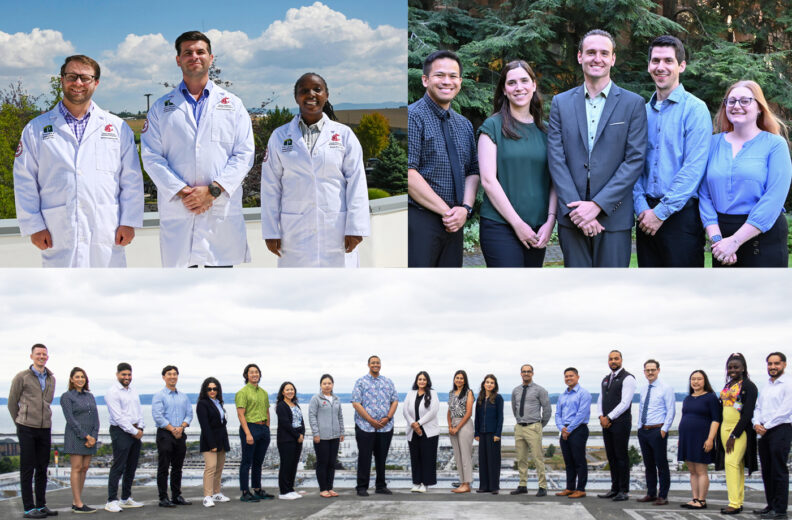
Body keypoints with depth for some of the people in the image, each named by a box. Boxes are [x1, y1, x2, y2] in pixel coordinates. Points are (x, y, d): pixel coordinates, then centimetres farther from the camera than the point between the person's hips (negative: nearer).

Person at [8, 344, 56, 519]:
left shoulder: (51, 379, 12)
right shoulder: (21, 377, -3)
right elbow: (12, 403, 4)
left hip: (45, 428, 5)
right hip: (27, 428, -5)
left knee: (42, 468, 9)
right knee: (27, 468, -2)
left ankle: (41, 505, 16)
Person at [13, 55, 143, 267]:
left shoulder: (117, 127, 12)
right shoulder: (36, 129, 10)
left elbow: (132, 180, 9)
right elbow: (25, 182, 7)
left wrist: (129, 222, 1)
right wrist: (34, 226, -1)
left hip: (106, 234, 1)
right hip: (59, 238, -1)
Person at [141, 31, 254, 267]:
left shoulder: (232, 104, 12)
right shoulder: (161, 107, 12)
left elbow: (244, 155, 3)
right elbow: (151, 157, 3)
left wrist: (213, 190, -10)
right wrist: (181, 192, -11)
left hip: (223, 212, 0)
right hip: (177, 212, 0)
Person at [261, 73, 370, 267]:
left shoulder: (344, 134, 6)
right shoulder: (280, 136, 8)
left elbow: (357, 183, 2)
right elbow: (270, 187, 7)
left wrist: (355, 227, -5)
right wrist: (271, 231, 2)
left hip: (337, 231, -1)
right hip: (295, 233, 1)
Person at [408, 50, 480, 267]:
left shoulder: (464, 125, 18)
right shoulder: (412, 116, -6)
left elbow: (473, 172, 15)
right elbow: (408, 173, -15)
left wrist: (465, 209, -5)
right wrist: (446, 211, -14)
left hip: (453, 224, 7)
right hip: (418, 222, -7)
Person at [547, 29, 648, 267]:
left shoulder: (633, 104, 3)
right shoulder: (561, 103, 9)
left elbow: (635, 160, -4)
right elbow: (556, 160, 2)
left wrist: (597, 205, -13)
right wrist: (575, 209, -11)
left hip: (614, 217, -2)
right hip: (572, 219, 2)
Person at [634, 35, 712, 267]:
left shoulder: (695, 109, -5)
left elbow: (693, 169, -12)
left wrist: (661, 212, -14)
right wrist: (641, 207, -5)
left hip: (680, 213, -5)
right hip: (647, 214, 5)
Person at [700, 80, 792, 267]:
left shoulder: (775, 144, -3)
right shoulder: (714, 143, 8)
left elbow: (773, 199, -13)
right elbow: (704, 195, 2)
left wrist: (735, 241, -19)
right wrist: (716, 238, -12)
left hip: (764, 237, -3)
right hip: (722, 234, 3)